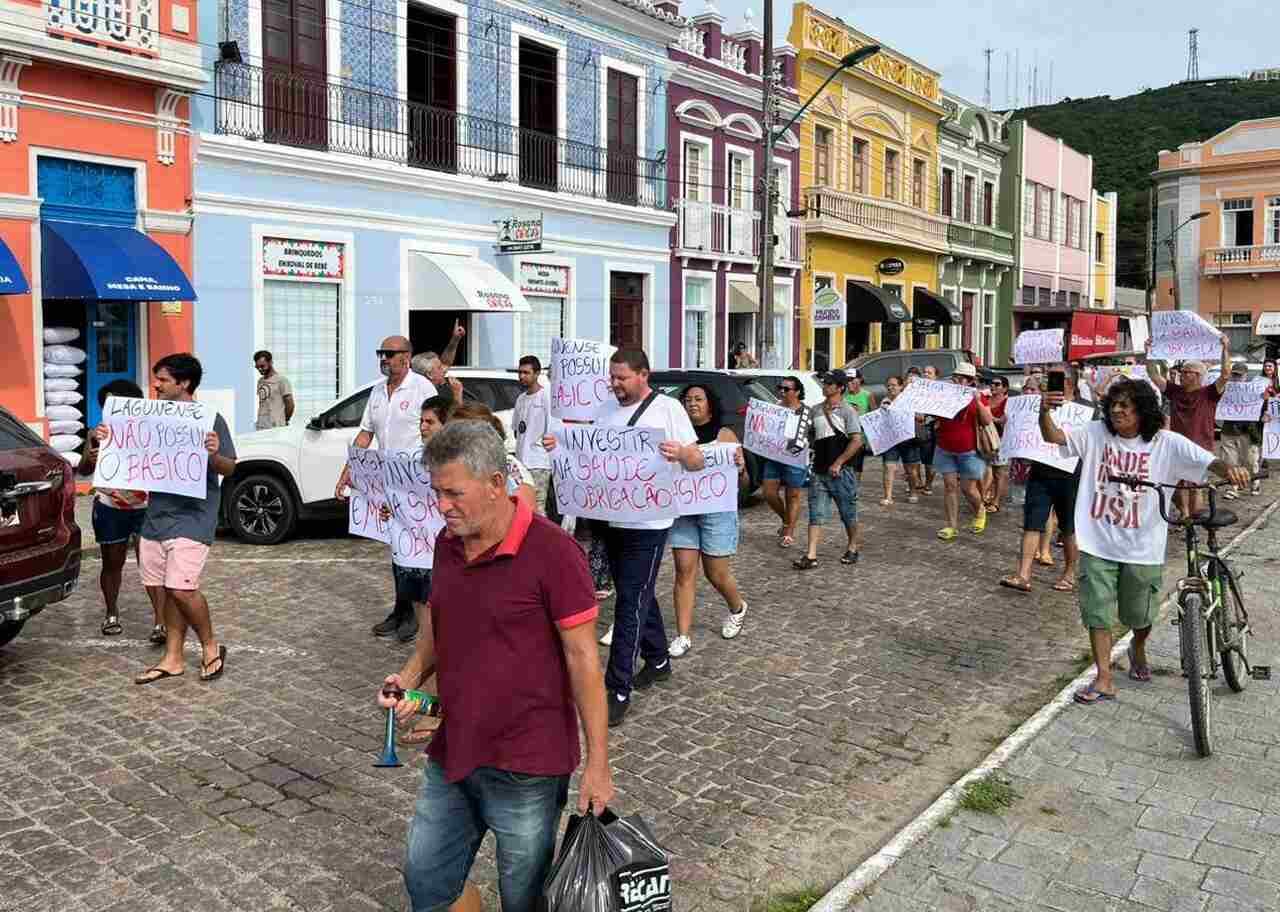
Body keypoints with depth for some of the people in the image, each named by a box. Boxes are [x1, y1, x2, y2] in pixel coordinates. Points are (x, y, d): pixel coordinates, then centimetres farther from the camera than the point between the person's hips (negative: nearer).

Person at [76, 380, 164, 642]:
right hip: (109, 508, 2)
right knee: (112, 563, 12)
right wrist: (89, 460, -28)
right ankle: (111, 614, 30)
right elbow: (83, 471, -6)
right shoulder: (97, 435, -1)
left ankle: (160, 622, -10)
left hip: (146, 507, -2)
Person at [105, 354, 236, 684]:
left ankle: (211, 647, 9)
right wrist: (110, 440, 6)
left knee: (181, 588, -13)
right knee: (158, 588, 9)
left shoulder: (210, 420, -8)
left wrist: (214, 454, -30)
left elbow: (229, 468, -10)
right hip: (156, 515, 8)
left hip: (191, 518, -7)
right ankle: (173, 658, 20)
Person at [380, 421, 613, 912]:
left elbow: (582, 658, -16)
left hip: (526, 766, -6)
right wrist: (410, 677, -2)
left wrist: (597, 763, -15)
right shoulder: (447, 544, 2)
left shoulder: (552, 551, -19)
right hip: (451, 754, 7)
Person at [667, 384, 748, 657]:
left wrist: (740, 468, -23)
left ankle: (737, 608, 38)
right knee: (684, 571, 1)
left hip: (717, 511, -3)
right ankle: (683, 636, 8)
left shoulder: (725, 435, -2)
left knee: (716, 573, 7)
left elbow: (742, 482, -2)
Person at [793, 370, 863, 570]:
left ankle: (852, 547, 29)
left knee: (848, 512, 9)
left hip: (841, 471, -5)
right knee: (815, 514, -2)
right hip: (819, 471, 5)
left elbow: (857, 441, -14)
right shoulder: (816, 410, 11)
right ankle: (811, 556, -5)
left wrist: (838, 463, -17)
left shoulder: (847, 411, -7)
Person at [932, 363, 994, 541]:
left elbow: (987, 421, -12)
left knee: (968, 488, 3)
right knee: (950, 485, 1)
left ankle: (980, 512, 34)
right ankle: (952, 526, 6)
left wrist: (978, 401, -23)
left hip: (969, 451, -3)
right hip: (945, 450, 3)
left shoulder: (978, 397, -3)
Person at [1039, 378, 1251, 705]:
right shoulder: (1095, 434, -4)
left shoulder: (1167, 443, -8)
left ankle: (1138, 651, 50)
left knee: (1140, 615, 17)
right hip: (1098, 544, 1)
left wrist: (1229, 469, -38)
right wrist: (1045, 412, -32)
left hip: (1143, 548, 0)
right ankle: (1104, 680, 12)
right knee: (1097, 612, 1)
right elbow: (1053, 436, -11)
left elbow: (1208, 461, -15)